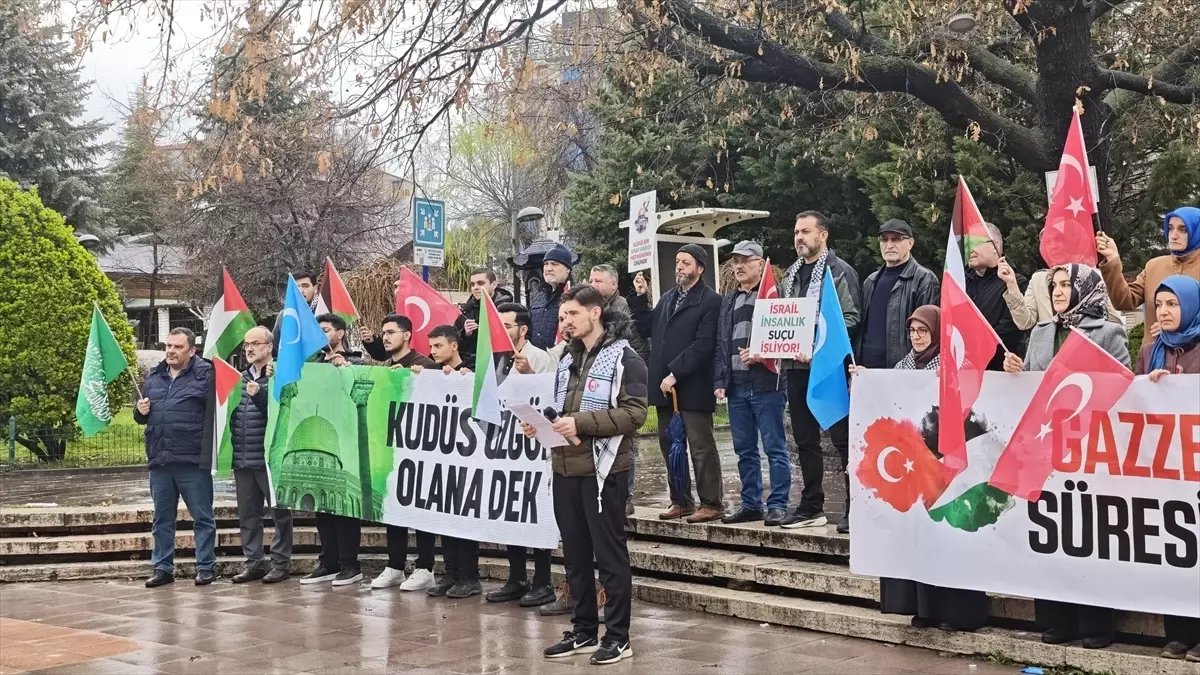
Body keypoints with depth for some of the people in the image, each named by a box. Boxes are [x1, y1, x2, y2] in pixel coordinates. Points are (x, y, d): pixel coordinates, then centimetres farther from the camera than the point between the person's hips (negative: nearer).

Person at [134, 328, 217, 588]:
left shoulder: (205, 374, -5)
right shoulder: (153, 376, 15)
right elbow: (140, 417, 25)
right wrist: (140, 411, 3)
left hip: (193, 460, -6)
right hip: (159, 460, 6)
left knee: (202, 517, 3)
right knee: (162, 519, 12)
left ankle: (206, 567, 11)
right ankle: (162, 567, 20)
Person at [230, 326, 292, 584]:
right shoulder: (241, 378, 14)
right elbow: (230, 413, 21)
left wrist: (259, 395, -27)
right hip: (242, 459, 7)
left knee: (279, 511, 3)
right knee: (247, 514, 11)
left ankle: (281, 563, 9)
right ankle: (254, 562, 18)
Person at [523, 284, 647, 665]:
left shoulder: (624, 358, -6)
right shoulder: (568, 359, 18)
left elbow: (634, 413, -16)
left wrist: (581, 422, -23)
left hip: (603, 469, -7)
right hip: (566, 468, 7)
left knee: (610, 555, -1)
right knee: (575, 555, 12)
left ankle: (618, 637, 5)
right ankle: (583, 631, 20)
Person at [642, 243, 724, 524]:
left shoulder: (710, 301, -6)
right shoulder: (667, 298, 17)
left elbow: (703, 345, -14)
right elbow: (650, 331, 12)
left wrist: (675, 373, -17)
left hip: (693, 387, -7)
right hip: (664, 385, 7)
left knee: (701, 446, -2)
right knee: (669, 445, 11)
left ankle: (711, 503, 4)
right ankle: (680, 501, 19)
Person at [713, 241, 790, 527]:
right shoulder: (729, 301, 18)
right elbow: (720, 344, 18)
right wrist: (720, 381, 9)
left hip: (766, 384, -7)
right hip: (736, 385, 7)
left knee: (774, 447, -3)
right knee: (744, 449, 11)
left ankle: (778, 505, 0)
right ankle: (750, 504, 17)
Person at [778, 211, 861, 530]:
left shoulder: (840, 272, -4)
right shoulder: (791, 275, 17)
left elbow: (851, 319, -11)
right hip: (797, 367, 7)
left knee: (843, 438, -4)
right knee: (805, 440, 11)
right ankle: (811, 507, 18)